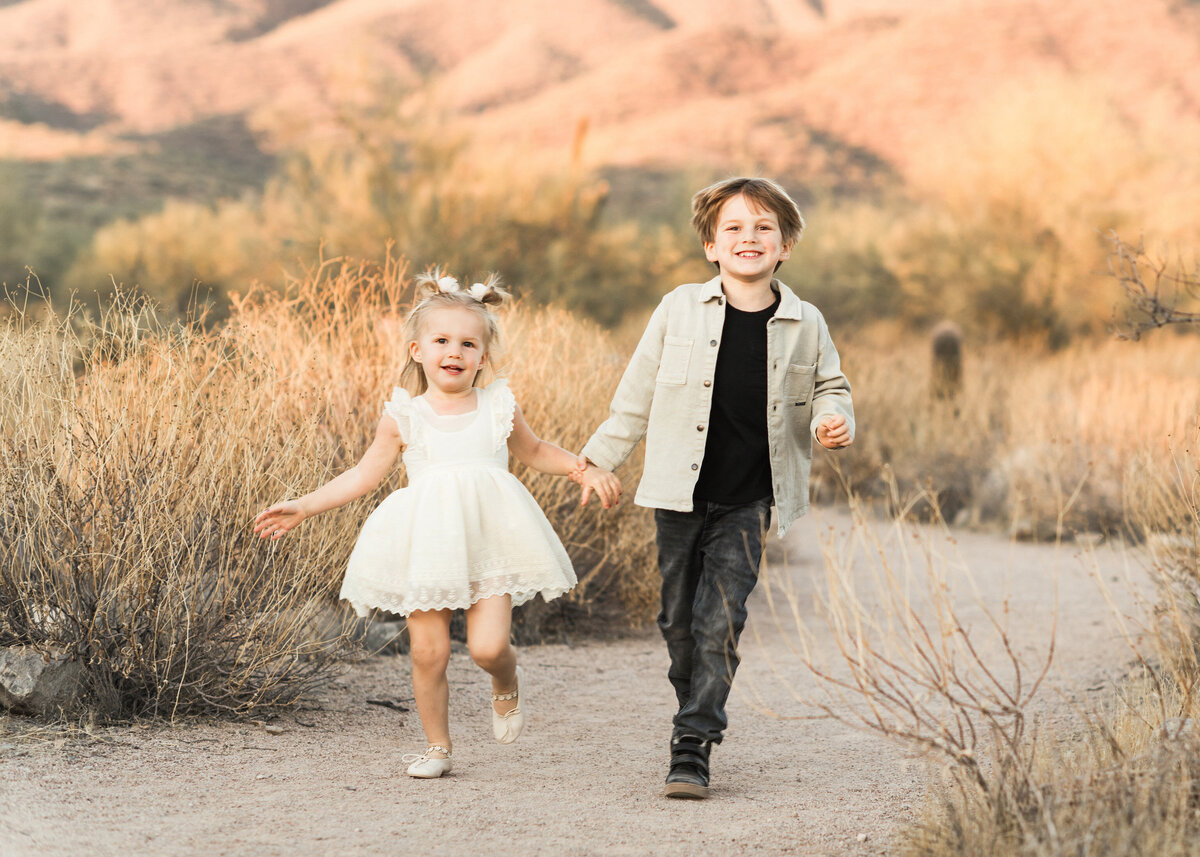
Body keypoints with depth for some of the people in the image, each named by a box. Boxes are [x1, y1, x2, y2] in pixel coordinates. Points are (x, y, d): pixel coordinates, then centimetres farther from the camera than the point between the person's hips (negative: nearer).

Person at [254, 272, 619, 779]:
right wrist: (302, 507, 5)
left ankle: (507, 684, 23)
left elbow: (534, 452, 24)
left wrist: (583, 467, 13)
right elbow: (364, 475, 10)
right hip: (426, 544, 1)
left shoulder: (498, 408, 6)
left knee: (487, 646, -13)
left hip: (487, 541, 0)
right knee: (428, 651, -2)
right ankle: (438, 746, 18)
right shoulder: (405, 415, 4)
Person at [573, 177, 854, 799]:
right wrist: (601, 458, 10)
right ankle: (698, 716, 31)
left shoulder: (804, 325, -2)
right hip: (681, 495, 1)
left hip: (747, 502, -1)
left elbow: (828, 388, 14)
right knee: (679, 621, 9)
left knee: (720, 622, -8)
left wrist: (834, 421, -9)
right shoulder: (680, 310, -3)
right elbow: (637, 392, 7)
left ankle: (692, 748, -5)